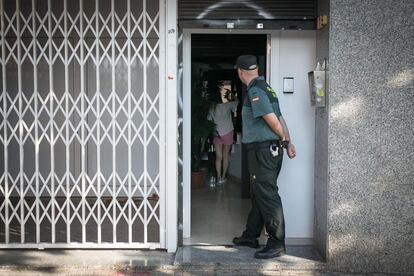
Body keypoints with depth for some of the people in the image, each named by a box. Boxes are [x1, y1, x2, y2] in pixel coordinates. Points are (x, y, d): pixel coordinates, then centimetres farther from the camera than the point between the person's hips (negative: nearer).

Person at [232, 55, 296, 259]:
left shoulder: (255, 91, -15)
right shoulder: (266, 88, 16)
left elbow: (272, 120, -19)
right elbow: (280, 119, 13)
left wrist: (284, 140, -3)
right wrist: (288, 142, 9)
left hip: (262, 149, -10)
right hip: (272, 149, 10)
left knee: (267, 196, -6)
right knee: (259, 194, 17)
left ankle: (277, 244, -1)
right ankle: (250, 236, 30)